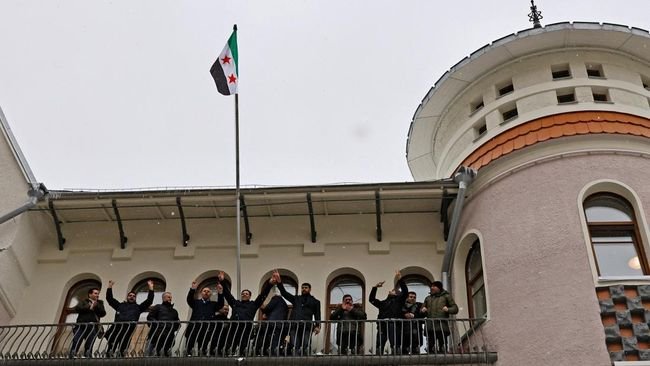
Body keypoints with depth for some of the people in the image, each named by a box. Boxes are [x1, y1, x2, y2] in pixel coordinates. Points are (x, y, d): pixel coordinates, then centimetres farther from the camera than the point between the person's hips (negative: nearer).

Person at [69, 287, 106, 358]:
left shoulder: (100, 303, 22)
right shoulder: (84, 302, 16)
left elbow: (103, 313, 7)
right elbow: (77, 309, -4)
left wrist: (96, 306, -6)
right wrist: (89, 307, -7)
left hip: (93, 328, 2)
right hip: (81, 326, -2)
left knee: (89, 346, -3)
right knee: (75, 344, -8)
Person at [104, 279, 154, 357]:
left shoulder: (138, 307, 27)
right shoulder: (120, 305, 30)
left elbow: (149, 301, 21)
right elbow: (109, 298, 28)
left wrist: (151, 288, 19)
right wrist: (110, 287, 26)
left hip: (129, 326, -1)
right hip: (117, 325, 1)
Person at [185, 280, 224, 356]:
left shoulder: (213, 304, 20)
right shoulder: (196, 302, 19)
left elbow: (221, 304, 1)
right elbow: (189, 299, 0)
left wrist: (219, 293, -13)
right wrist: (192, 289, -16)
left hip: (207, 329, 1)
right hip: (194, 327, 0)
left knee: (204, 347, 1)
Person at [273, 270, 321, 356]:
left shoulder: (315, 302, 20)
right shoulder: (296, 299, 27)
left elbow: (317, 315, 11)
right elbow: (284, 293, 18)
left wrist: (317, 326, -6)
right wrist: (279, 282, 6)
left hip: (307, 326, -2)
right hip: (294, 326, 2)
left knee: (306, 347, -12)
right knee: (295, 347, -7)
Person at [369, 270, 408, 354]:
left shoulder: (398, 300, 20)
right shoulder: (383, 303, 32)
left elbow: (405, 291, 7)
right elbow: (372, 299, 28)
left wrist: (400, 280, -3)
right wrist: (375, 287, 20)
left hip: (394, 324, -4)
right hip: (382, 325, 4)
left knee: (395, 346, -12)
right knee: (379, 346, -4)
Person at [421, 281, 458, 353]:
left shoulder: (446, 296, 15)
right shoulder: (428, 298, 25)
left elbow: (455, 309, 9)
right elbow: (421, 310, 27)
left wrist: (448, 309, -12)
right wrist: (422, 310, 3)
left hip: (442, 326, -3)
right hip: (430, 327, 3)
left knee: (443, 348, -8)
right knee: (430, 347, -7)